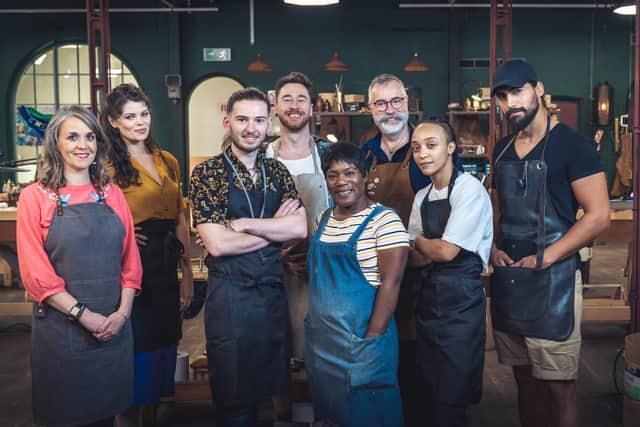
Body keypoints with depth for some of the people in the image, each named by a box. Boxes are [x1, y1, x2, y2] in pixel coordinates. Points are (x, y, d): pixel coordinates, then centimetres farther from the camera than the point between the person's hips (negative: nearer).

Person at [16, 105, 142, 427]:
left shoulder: (112, 194, 7)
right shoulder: (34, 197, -4)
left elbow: (130, 260, 6)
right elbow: (35, 272, -9)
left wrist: (122, 312, -7)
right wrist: (85, 316, -15)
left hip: (114, 327, 3)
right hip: (60, 328, -3)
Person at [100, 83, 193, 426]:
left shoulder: (168, 162, 10)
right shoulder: (109, 165, -8)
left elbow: (180, 221, 12)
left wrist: (187, 274, 10)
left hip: (166, 269, 6)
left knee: (162, 345, 15)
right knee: (136, 350, 4)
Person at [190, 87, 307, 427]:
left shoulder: (277, 171, 6)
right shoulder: (207, 173, -8)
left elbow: (300, 228, -7)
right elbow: (217, 244, -17)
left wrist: (243, 224, -16)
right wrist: (275, 227, -10)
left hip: (274, 292, 4)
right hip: (230, 294, -4)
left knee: (269, 390, 18)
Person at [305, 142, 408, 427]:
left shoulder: (384, 220, -12)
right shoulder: (324, 219, 9)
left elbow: (391, 282, -17)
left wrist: (371, 340, -20)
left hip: (359, 342, -6)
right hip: (319, 341, 6)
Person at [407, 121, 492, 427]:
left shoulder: (469, 189, -13)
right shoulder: (422, 197, 10)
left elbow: (447, 251, -19)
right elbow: (416, 258, 8)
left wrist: (419, 241, 0)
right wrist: (433, 247, -13)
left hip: (461, 300, -7)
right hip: (429, 298, 7)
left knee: (450, 397, 2)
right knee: (431, 392, 17)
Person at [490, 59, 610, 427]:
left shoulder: (571, 145, -8)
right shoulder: (503, 150, 12)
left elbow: (598, 216, -14)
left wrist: (543, 259, -16)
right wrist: (494, 248, 3)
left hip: (552, 281, -6)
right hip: (507, 279, 6)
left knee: (557, 386, 1)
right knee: (525, 377, 16)